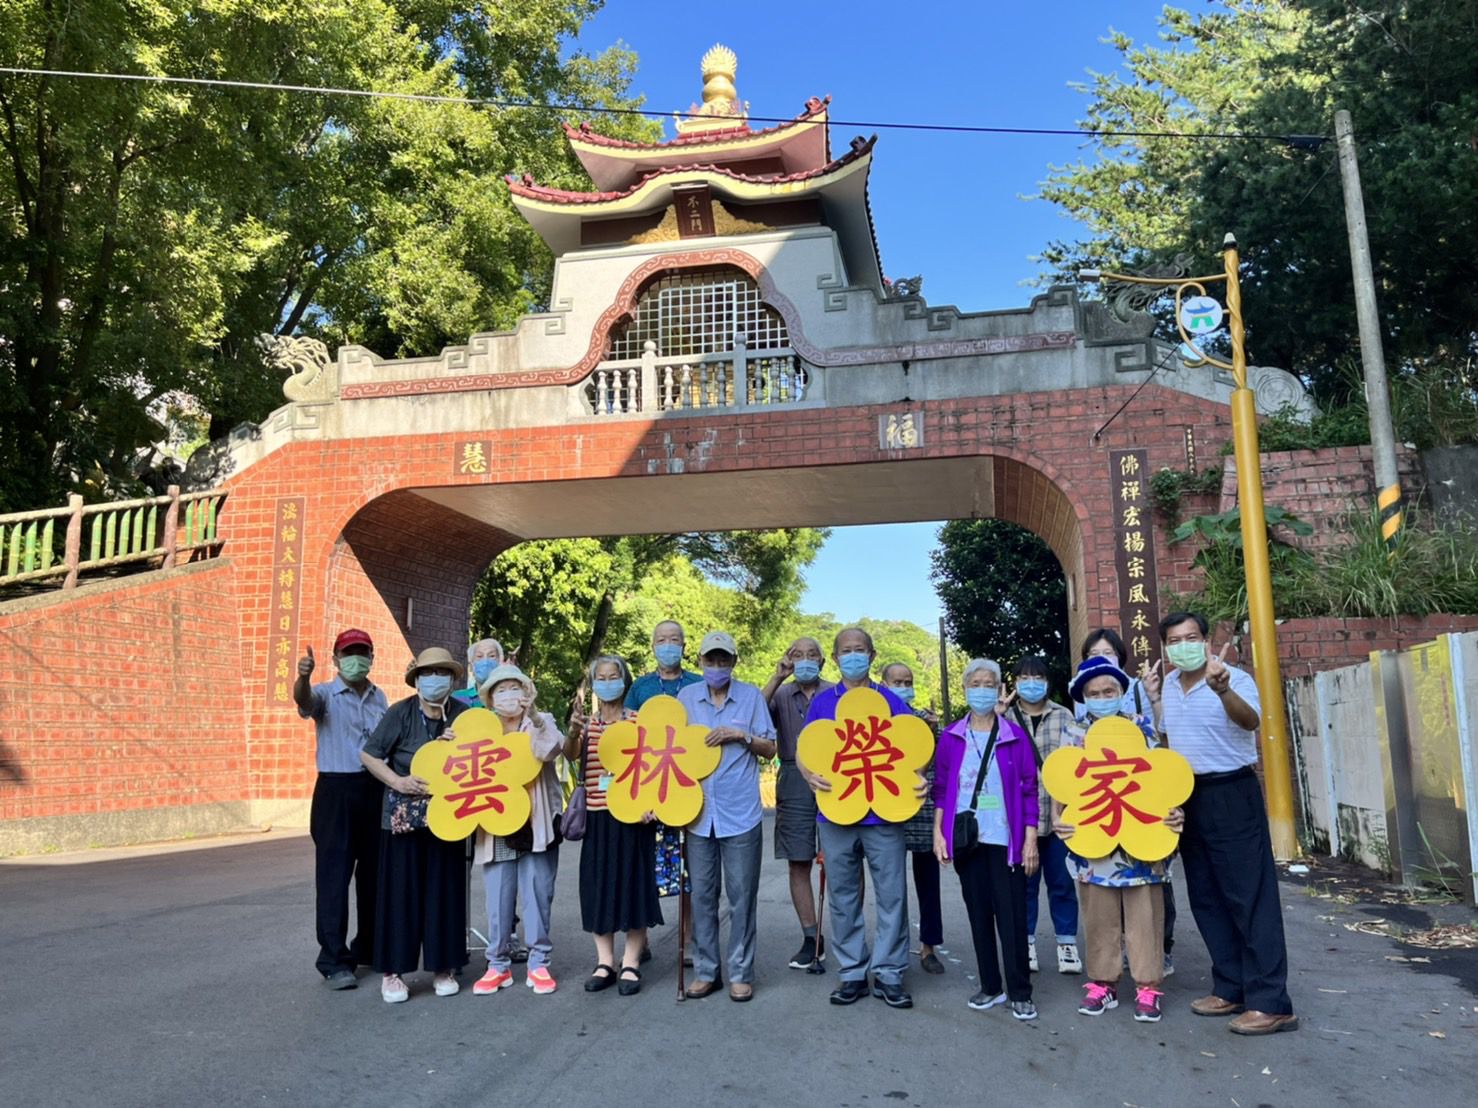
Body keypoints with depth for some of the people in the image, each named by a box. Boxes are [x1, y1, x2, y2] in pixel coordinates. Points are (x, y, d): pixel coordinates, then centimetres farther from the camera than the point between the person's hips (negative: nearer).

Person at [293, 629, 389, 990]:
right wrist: (302, 677, -51)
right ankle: (334, 961, 1)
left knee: (374, 873, 12)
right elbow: (304, 700, -29)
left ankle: (369, 948, 26)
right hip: (337, 791, -5)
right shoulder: (325, 694, -5)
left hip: (376, 790, 5)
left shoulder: (380, 697, 11)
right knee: (334, 875, -4)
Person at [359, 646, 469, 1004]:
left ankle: (444, 967, 19)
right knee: (401, 890, 2)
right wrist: (397, 781, -14)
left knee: (444, 890, 8)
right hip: (404, 817, -2)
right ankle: (393, 971, 12)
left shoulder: (463, 715, 0)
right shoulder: (400, 712, -6)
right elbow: (368, 754, -3)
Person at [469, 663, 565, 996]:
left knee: (538, 895, 5)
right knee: (498, 899, 6)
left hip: (537, 823, -1)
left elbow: (549, 750, -20)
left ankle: (539, 963, 15)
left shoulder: (541, 723, 1)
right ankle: (499, 965, 17)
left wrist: (532, 715, -36)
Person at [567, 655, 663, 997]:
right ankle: (605, 962, 16)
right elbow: (570, 757, -11)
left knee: (632, 885, 0)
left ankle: (630, 965, 9)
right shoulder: (587, 724, 8)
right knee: (599, 887, 5)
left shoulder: (638, 720, 0)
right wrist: (573, 732, -31)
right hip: (597, 817, 3)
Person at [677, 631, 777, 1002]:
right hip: (699, 812, 2)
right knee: (702, 895, 8)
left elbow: (770, 749, 4)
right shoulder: (687, 696, 5)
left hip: (741, 814, -2)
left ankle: (740, 973, 15)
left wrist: (741, 735, -13)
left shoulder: (751, 696, 1)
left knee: (742, 896, 4)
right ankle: (705, 971, 20)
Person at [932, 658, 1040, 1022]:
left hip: (1005, 840, -2)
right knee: (979, 914, 9)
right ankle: (991, 986, 21)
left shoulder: (1014, 736, 0)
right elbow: (941, 789, 7)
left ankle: (1020, 992, 11)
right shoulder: (951, 737, 4)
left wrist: (1030, 839, -4)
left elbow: (1028, 791, 0)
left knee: (1011, 915, 0)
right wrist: (938, 833, 1)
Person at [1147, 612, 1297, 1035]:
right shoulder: (1169, 685, 8)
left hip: (1231, 794, -8)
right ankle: (1231, 989, 24)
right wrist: (1153, 700, 6)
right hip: (1188, 795, 8)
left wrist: (1221, 688, -53)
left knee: (1250, 897, -6)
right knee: (1206, 898, 13)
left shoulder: (1234, 678, -13)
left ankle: (1271, 1003, -1)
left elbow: (1251, 720, -36)